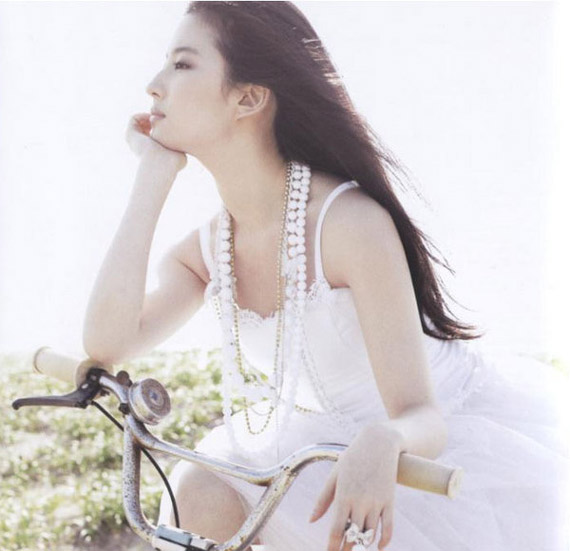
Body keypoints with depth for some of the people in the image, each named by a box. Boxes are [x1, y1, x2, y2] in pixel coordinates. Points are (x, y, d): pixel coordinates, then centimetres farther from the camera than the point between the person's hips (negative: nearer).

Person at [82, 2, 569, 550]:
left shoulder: (351, 222, -28)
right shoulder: (203, 249, -8)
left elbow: (421, 417, -29)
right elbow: (107, 342, -26)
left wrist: (379, 444, -55)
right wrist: (154, 172, -21)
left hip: (459, 441, -5)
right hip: (330, 438, 5)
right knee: (199, 495, -20)